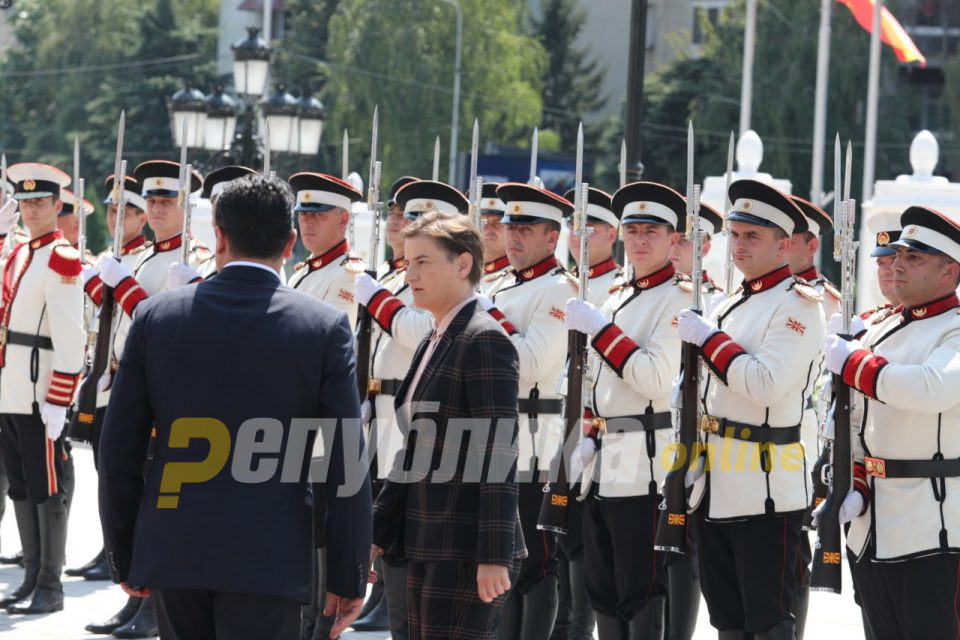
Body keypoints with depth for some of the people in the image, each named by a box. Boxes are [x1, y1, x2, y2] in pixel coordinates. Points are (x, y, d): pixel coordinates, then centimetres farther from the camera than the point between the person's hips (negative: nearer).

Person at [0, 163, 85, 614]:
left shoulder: (62, 259, -11)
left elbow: (70, 339, -17)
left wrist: (58, 403, -20)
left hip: (42, 398, -8)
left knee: (46, 489, -2)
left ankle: (50, 587, 3)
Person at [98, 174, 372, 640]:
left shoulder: (156, 316, 1)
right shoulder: (325, 327, -6)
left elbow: (119, 449, 3)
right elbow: (345, 468, -7)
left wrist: (124, 557, 13)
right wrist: (348, 579, 1)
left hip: (171, 552, 3)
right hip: (268, 561, -3)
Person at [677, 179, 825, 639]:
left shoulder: (798, 304, -9)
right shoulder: (732, 304, 17)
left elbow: (766, 385, -23)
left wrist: (708, 338, -15)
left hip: (765, 490, -9)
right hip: (715, 487, 9)